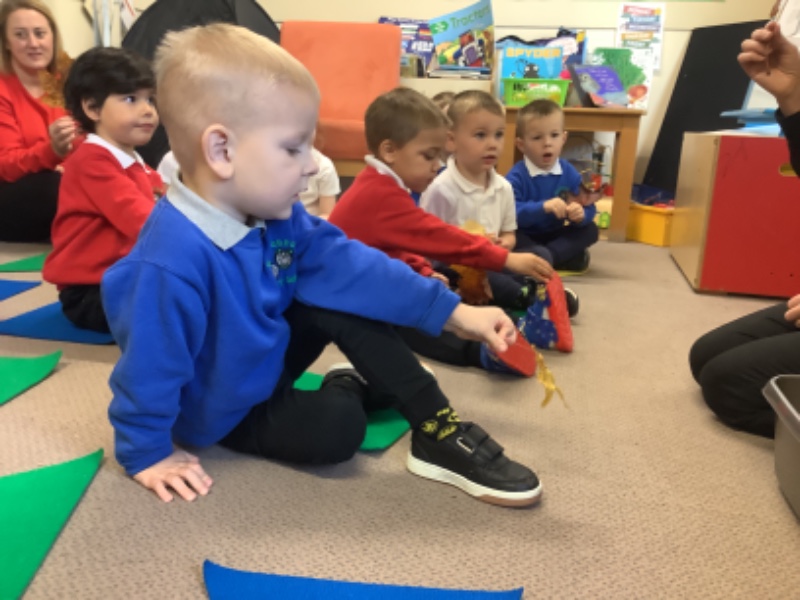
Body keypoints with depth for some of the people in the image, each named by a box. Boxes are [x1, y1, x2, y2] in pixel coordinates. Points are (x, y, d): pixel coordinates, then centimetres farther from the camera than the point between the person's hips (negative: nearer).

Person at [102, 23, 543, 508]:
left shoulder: (276, 217, -12)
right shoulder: (174, 260, -38)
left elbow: (349, 264, -11)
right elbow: (149, 365, -28)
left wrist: (455, 312, -12)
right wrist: (147, 453, -15)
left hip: (264, 360, 7)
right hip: (219, 412, -7)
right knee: (338, 428, -25)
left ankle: (440, 431, -4)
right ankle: (343, 394, 12)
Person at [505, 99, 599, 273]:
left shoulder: (569, 173, -3)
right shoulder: (516, 176, -17)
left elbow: (589, 210, -6)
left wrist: (580, 214, -30)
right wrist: (543, 207, -40)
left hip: (554, 236, 5)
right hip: (525, 237, -5)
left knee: (591, 229, -8)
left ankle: (548, 255, -22)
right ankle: (562, 256, -27)